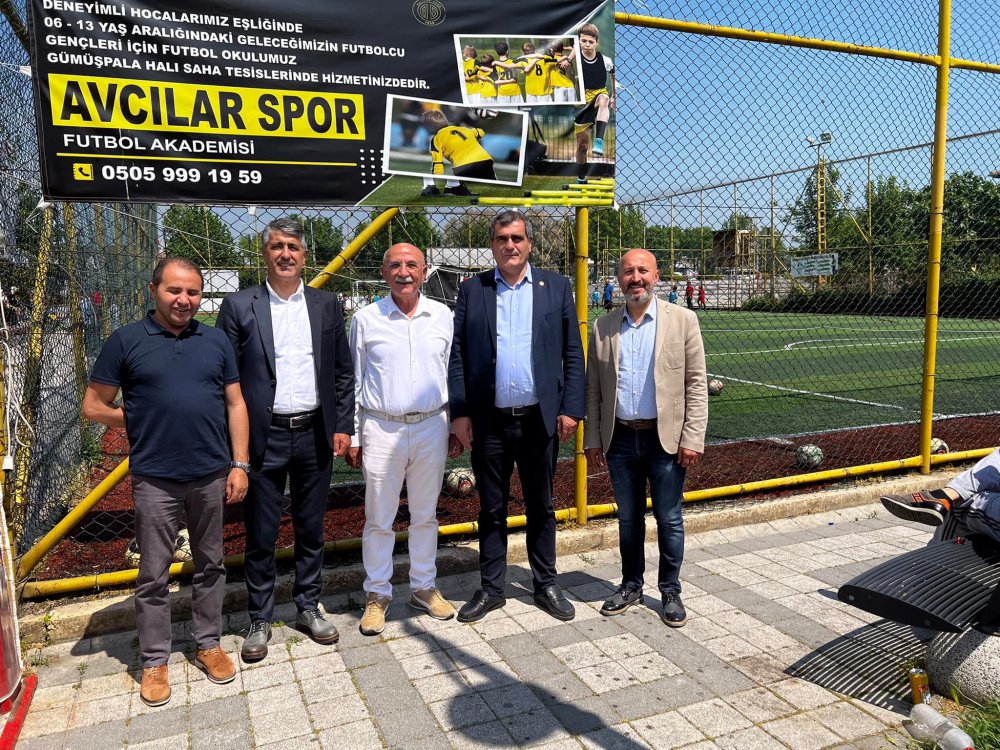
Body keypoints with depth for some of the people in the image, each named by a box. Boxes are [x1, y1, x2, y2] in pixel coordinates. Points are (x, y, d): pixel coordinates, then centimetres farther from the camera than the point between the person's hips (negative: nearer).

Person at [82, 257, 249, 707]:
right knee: (153, 575, 8)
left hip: (212, 475, 2)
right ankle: (154, 661, 23)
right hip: (155, 480, -2)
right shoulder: (126, 341, -2)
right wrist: (146, 425, 0)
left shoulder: (215, 341, 5)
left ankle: (208, 644, 30)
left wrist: (239, 464, 0)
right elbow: (93, 406, 3)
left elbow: (235, 404, 5)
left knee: (210, 564, 14)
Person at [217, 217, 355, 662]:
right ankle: (259, 621, 24)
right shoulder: (238, 307, -1)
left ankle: (308, 608, 31)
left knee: (311, 530, 14)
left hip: (315, 434, 3)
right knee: (261, 535, 8)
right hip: (264, 437, -2)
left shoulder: (327, 305, 7)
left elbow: (343, 371, 8)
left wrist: (343, 425, 2)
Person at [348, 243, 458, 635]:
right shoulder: (366, 319, -1)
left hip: (431, 427, 2)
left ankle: (423, 587, 29)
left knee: (425, 515, 14)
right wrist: (352, 437, 2)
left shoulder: (442, 316, 4)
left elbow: (453, 373, 10)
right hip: (382, 429, -2)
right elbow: (354, 381, 3)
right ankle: (377, 595, 22)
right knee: (379, 519, 6)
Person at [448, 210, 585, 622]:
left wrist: (571, 408, -4)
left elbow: (573, 353, 3)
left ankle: (546, 585, 29)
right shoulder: (472, 289, 4)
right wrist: (459, 412, -5)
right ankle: (491, 588, 26)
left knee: (541, 507, 13)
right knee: (491, 510, 12)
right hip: (488, 421, 0)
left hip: (539, 418, 0)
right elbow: (457, 354, 2)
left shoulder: (556, 286, 4)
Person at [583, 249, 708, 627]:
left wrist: (692, 439, -9)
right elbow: (593, 389, 8)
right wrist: (592, 440, 5)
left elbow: (696, 384, -4)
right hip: (620, 439, 3)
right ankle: (631, 585, 32)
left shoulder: (682, 320, -2)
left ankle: (670, 592, 25)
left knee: (669, 520, 7)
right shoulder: (603, 328, 6)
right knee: (628, 519, 15)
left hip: (666, 438, -2)